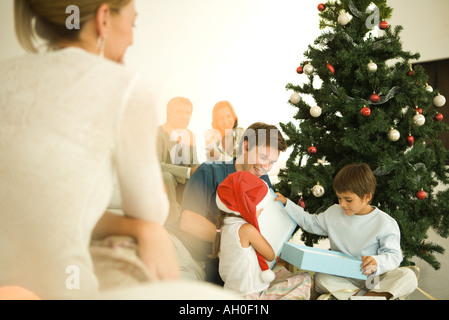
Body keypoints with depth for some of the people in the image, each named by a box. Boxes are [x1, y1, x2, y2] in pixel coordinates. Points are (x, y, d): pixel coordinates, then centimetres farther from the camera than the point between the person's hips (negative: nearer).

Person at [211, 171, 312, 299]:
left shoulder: (225, 226, 4)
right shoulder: (247, 229, -24)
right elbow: (271, 256, -11)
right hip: (251, 295, -9)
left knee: (280, 269, 32)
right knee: (306, 280, 1)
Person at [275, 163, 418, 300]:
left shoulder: (385, 223, -6)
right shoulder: (334, 213, 10)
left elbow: (393, 255, -8)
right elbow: (309, 221, 23)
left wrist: (377, 262, -30)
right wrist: (286, 204, 16)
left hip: (372, 278, -2)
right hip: (342, 278, 3)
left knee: (408, 277, -29)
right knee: (320, 278, -31)